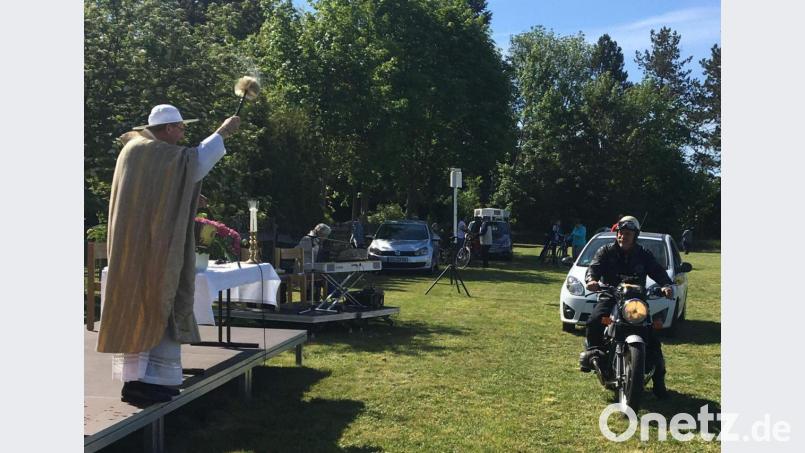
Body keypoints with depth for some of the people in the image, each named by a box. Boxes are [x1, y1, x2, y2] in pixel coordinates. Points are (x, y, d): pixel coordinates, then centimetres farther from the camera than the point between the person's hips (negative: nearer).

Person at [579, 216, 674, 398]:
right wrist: (591, 279, -35)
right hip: (610, 297, -1)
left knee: (652, 337, -10)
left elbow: (658, 271, -4)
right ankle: (592, 351, -3)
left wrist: (666, 285, -26)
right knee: (594, 321, -30)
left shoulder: (643, 255, 7)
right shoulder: (606, 251, 3)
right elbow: (593, 267, -11)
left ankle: (659, 379, 1)